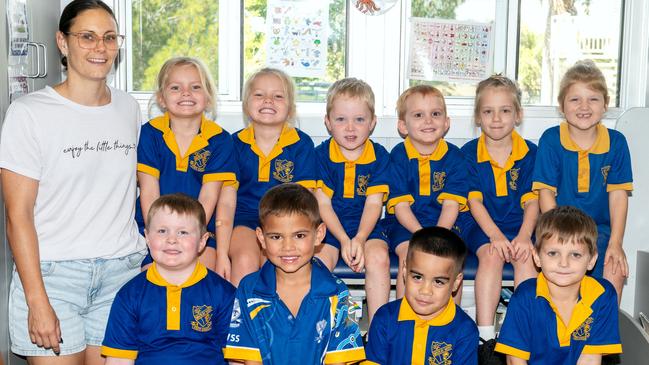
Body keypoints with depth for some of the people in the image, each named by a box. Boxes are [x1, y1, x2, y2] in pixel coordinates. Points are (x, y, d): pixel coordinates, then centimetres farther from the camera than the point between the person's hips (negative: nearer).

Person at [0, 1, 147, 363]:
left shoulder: (129, 108, 9)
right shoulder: (30, 112, -6)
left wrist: (155, 257, 10)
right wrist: (37, 301, -13)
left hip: (123, 268, 4)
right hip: (52, 272, -3)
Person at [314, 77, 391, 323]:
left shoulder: (379, 156, -1)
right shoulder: (321, 155, -4)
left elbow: (374, 203, -6)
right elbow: (323, 204, -6)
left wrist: (359, 239, -22)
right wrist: (343, 239, -19)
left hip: (367, 227, 1)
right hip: (328, 226, 0)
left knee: (378, 257, -26)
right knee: (320, 260, -28)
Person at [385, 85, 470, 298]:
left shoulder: (454, 157, 1)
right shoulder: (398, 156, -3)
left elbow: (451, 204, -5)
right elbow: (400, 205, -7)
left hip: (444, 225, 1)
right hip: (406, 225, -1)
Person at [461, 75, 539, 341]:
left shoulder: (530, 153, 4)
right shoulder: (469, 153, 0)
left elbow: (531, 201, 0)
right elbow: (474, 201, -6)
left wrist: (524, 236, -17)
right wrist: (496, 236, -18)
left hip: (520, 226, 2)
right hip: (483, 226, -1)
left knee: (526, 257, -27)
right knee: (491, 256, -29)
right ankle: (485, 333, -28)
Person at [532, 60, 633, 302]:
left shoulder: (616, 142, 1)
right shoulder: (551, 140, -5)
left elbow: (618, 195, 0)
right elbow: (546, 193, -7)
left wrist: (616, 243, -9)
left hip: (599, 228, 2)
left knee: (615, 268, -22)